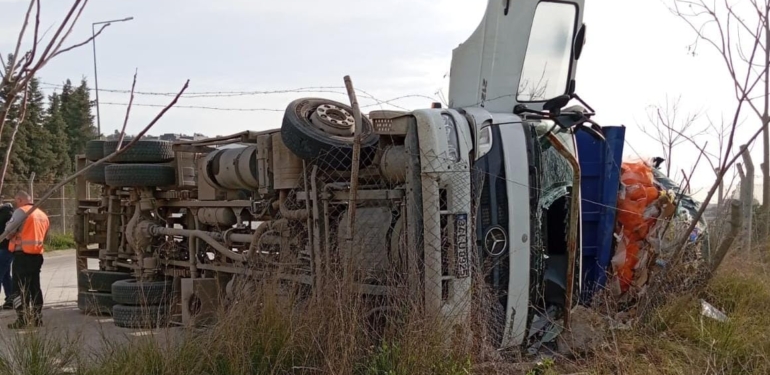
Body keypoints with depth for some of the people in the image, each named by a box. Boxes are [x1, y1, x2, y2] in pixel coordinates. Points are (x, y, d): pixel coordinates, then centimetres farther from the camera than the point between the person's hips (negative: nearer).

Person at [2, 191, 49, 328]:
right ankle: (37, 318, 16)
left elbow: (8, 231, -12)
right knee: (35, 287, 13)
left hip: (23, 255, -7)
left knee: (21, 288, -2)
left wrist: (10, 235, 8)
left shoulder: (21, 211, -9)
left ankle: (22, 320, -3)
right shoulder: (43, 215, 15)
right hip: (37, 255, 7)